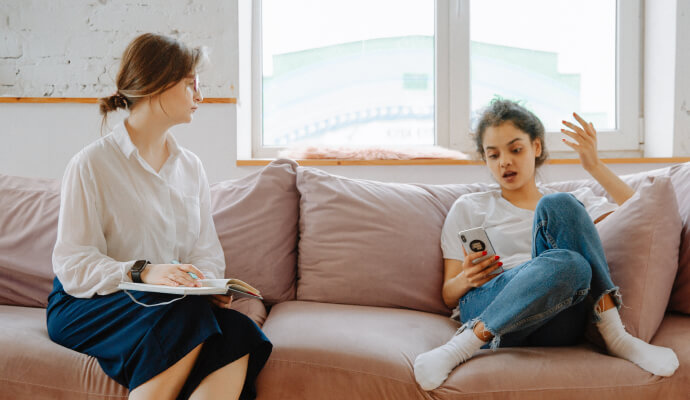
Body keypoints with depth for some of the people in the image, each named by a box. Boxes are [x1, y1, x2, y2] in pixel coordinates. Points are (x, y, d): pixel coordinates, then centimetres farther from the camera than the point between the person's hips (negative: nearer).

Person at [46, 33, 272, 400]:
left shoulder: (191, 167, 13)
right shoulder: (91, 164, -5)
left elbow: (206, 252, 12)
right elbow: (72, 264, -12)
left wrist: (210, 285, -11)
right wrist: (140, 272, -28)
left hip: (172, 303, 5)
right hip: (86, 308, -5)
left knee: (238, 332, -27)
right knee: (187, 314, -35)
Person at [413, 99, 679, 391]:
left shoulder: (576, 201, 26)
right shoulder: (469, 209, 20)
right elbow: (448, 295, 14)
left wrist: (594, 166, 3)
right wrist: (466, 279, -10)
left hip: (556, 327, 2)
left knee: (559, 207, -22)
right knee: (569, 264, -35)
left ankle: (615, 335, -23)